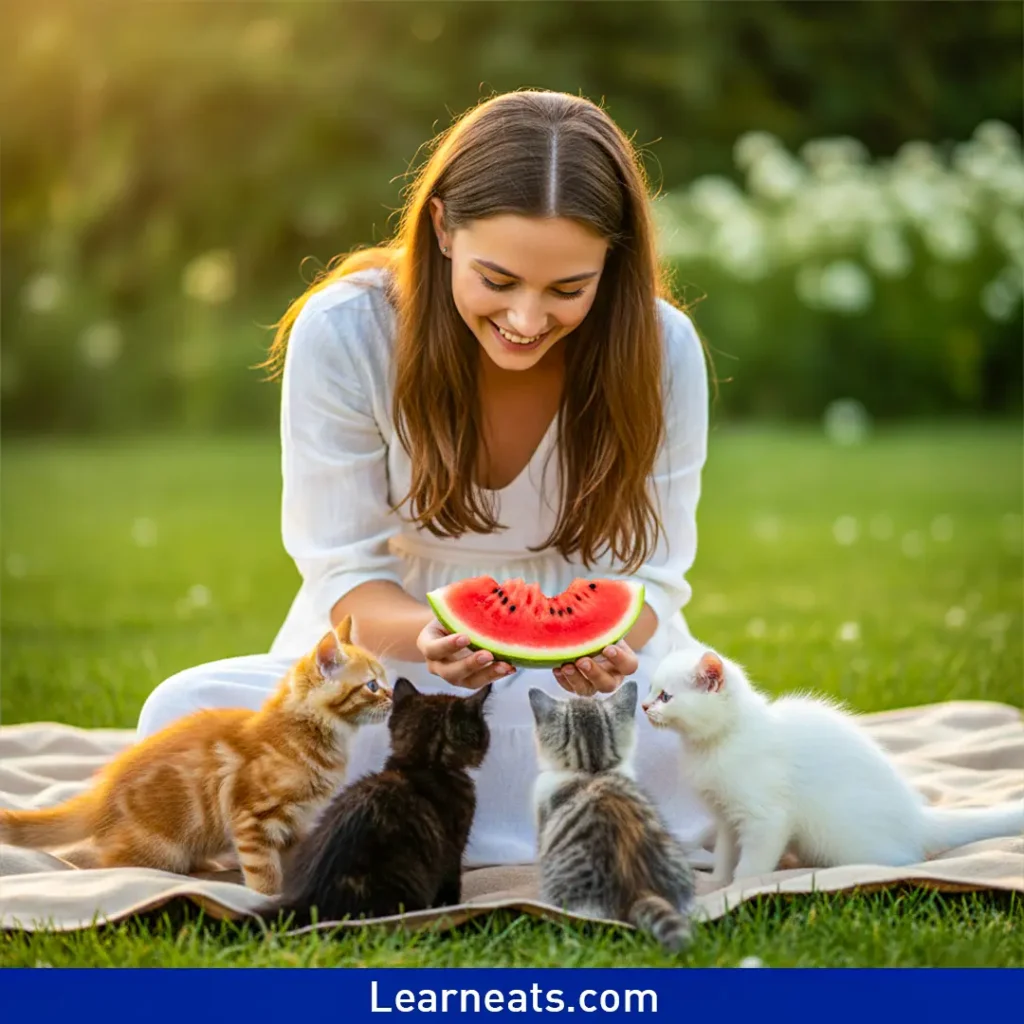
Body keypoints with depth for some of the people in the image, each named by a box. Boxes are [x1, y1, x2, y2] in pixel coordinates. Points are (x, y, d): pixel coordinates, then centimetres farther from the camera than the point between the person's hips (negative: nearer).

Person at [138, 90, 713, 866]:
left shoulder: (662, 349, -14)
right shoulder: (343, 334, -17)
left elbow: (647, 571, -8)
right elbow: (344, 573, -12)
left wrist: (610, 640, -34)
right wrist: (430, 633, -36)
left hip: (592, 679, 0)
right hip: (388, 660, 0)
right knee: (182, 717, -29)